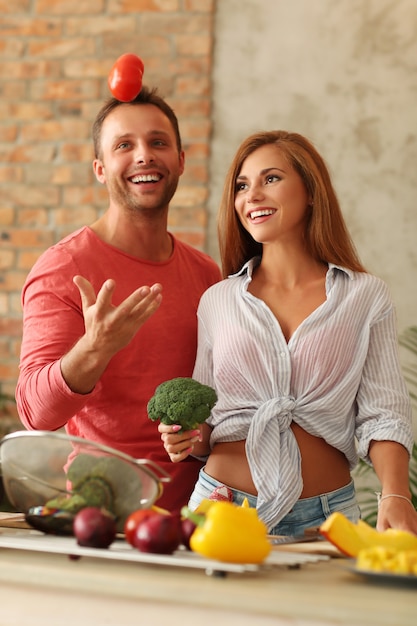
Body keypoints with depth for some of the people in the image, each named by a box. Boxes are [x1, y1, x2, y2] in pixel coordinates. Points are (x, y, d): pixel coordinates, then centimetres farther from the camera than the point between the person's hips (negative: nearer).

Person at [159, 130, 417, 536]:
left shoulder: (366, 297, 3)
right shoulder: (217, 300, 8)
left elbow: (382, 413, -1)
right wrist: (190, 439, -8)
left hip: (326, 516, -1)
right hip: (224, 504, 1)